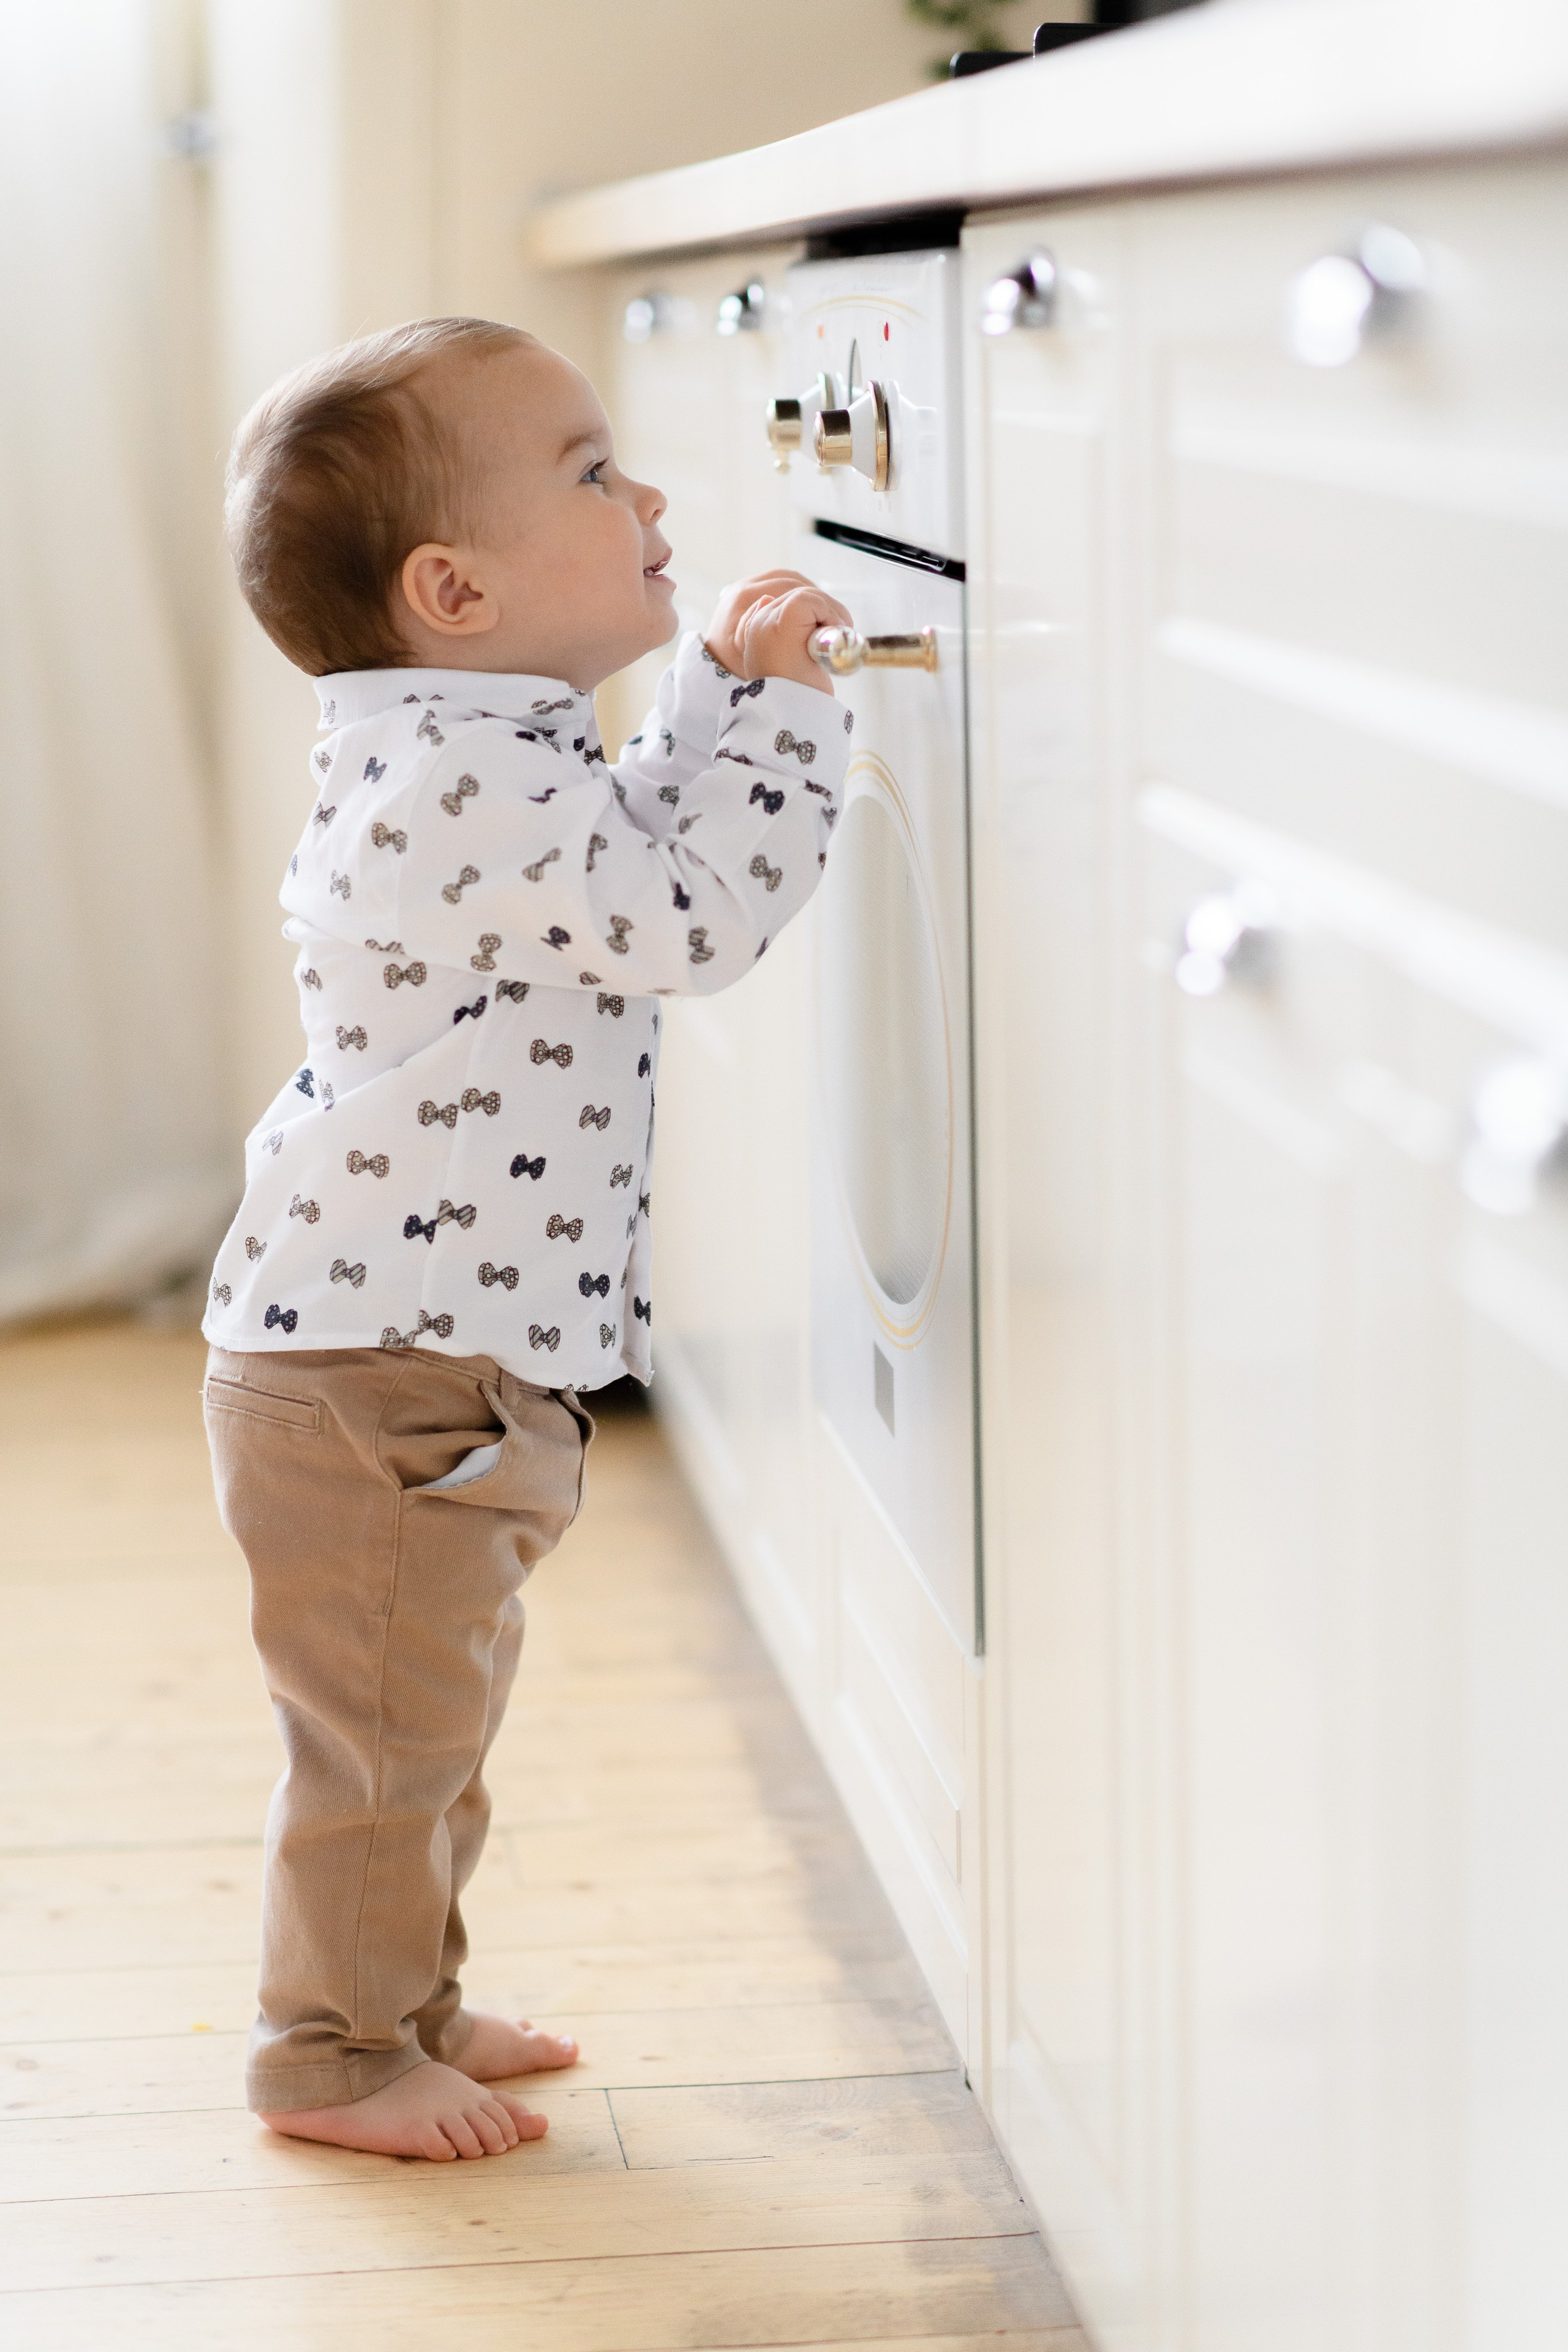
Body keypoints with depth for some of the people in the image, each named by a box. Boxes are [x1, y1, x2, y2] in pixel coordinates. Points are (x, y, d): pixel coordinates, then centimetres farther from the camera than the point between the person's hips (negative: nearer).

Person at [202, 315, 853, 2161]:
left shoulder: (487, 762, 10)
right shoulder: (459, 786, -24)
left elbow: (645, 840, 26)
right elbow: (699, 911, -26)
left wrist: (719, 687, 14)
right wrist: (774, 700, -17)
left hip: (442, 1356, 11)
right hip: (378, 1368, -11)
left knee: (435, 1710, 22)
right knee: (383, 1725, 3)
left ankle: (404, 2001, 37)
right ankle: (334, 2054, 17)